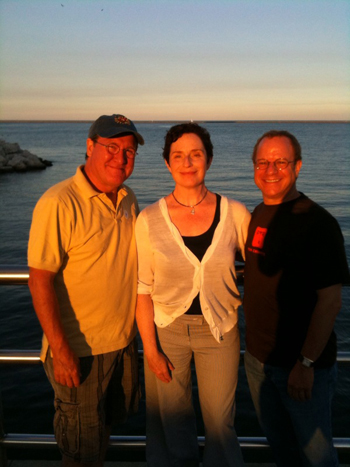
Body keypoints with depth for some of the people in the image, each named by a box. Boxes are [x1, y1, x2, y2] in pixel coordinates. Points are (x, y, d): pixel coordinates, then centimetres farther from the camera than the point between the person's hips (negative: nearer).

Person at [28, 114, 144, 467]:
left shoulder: (128, 200, 3)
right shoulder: (58, 203, -20)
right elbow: (40, 279, -21)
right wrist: (60, 350, -22)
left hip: (124, 342, 7)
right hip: (79, 351, -7)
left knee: (112, 421, 26)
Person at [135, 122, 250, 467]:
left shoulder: (235, 214, -9)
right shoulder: (149, 219, -10)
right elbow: (142, 289, -6)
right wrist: (150, 348, -5)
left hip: (219, 329, 0)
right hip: (167, 328, 0)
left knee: (220, 422, 16)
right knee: (172, 423, 17)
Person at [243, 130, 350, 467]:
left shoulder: (317, 223, -18)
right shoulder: (258, 215, 4)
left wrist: (306, 363, -20)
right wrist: (253, 342, 10)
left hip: (303, 364, -6)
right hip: (257, 357, 6)